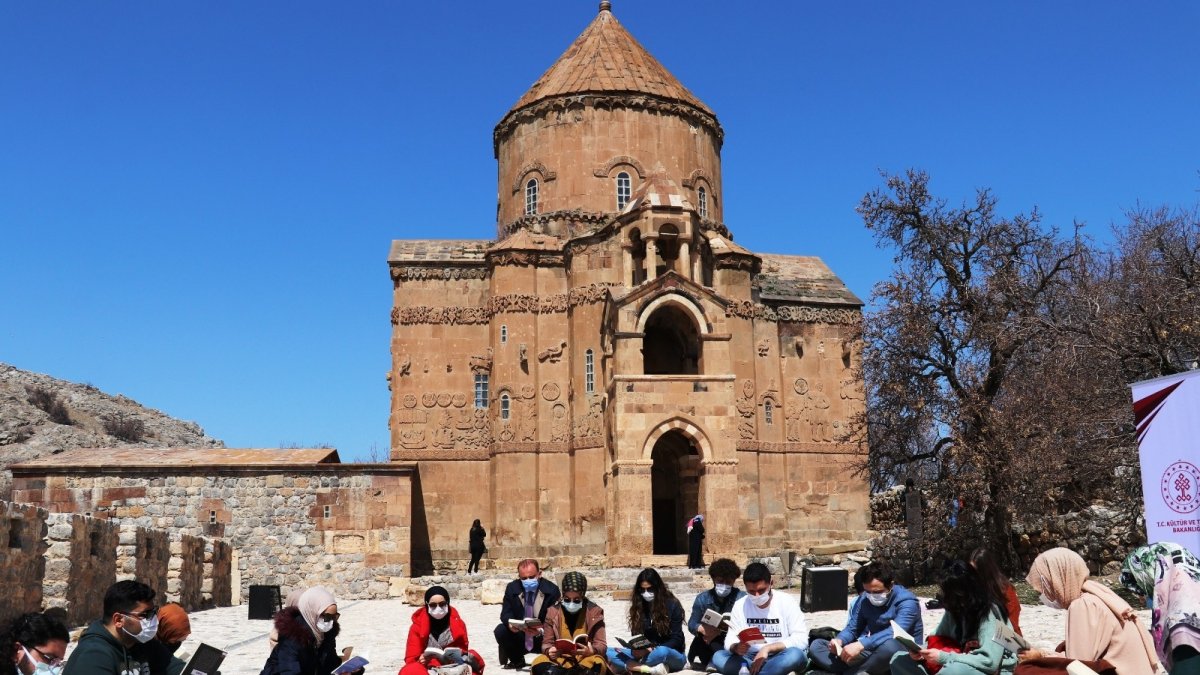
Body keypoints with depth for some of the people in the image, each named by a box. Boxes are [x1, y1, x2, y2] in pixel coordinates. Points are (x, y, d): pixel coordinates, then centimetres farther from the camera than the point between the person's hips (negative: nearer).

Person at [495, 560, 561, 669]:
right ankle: (516, 660, 5)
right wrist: (510, 623, -31)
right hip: (519, 635, 3)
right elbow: (506, 613, -5)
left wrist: (541, 631, -37)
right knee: (500, 631, -23)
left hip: (542, 637, -3)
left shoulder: (551, 590, -13)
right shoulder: (512, 588, -6)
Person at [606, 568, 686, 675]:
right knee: (608, 652, -19)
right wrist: (636, 650, -19)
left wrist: (652, 650, -25)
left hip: (672, 655, -5)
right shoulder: (638, 606, 6)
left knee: (662, 652, -42)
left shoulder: (672, 605, -7)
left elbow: (677, 639, -9)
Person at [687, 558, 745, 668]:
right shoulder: (702, 598, 7)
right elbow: (692, 624, 0)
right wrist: (701, 628, -26)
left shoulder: (741, 598, -2)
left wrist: (721, 631, -29)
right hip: (708, 641, 3)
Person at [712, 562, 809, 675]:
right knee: (718, 657, -21)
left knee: (796, 655, -36)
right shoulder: (740, 605, 2)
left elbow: (802, 639, -14)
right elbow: (730, 640, 0)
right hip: (750, 658, 3)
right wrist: (736, 648, -24)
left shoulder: (786, 602, -8)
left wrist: (768, 648, -22)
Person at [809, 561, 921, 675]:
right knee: (816, 645, -8)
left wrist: (861, 644, -43)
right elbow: (852, 628, 10)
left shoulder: (907, 602, -13)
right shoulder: (864, 599, 7)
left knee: (889, 646, -42)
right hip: (866, 653, 6)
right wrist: (839, 641, -14)